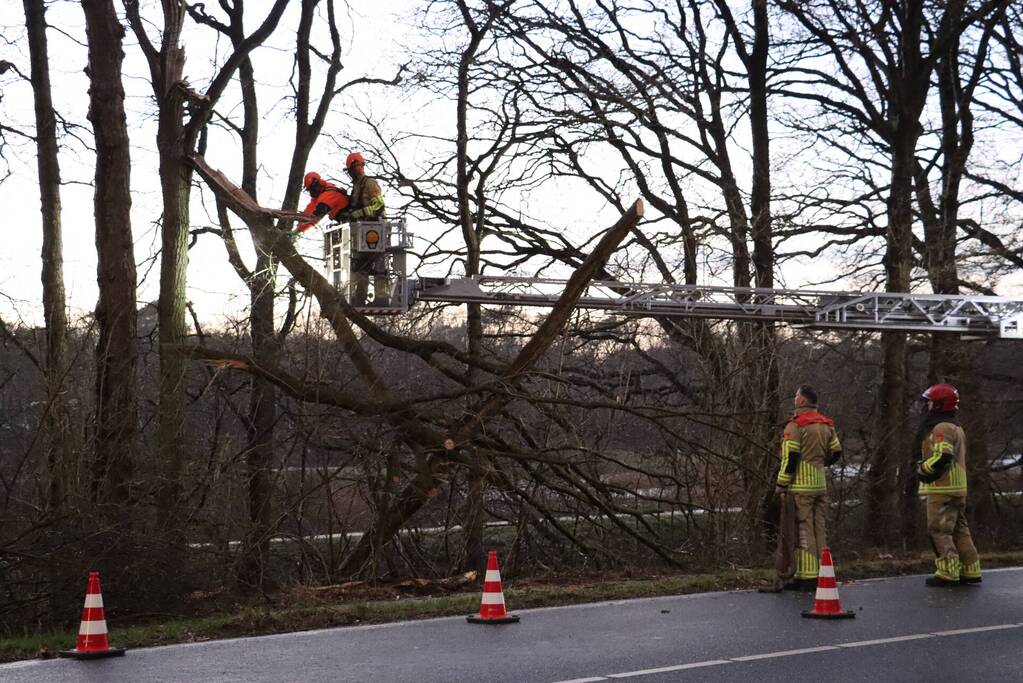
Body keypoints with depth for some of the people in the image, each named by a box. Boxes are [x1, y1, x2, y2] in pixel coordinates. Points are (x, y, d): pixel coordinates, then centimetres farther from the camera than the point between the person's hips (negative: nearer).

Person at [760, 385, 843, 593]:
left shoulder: (796, 425, -12)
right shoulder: (826, 425, 12)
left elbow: (790, 457, -16)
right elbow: (835, 453, 16)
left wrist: (781, 484, -11)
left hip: (800, 487, -7)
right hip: (820, 486, 7)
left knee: (802, 531, -4)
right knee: (818, 529, 11)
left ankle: (806, 577, -4)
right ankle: (821, 574, 14)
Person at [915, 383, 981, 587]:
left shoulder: (942, 428, -14)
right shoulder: (956, 428, 20)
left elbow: (942, 457, -25)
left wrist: (922, 470, -12)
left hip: (942, 488, -10)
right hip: (957, 488, 10)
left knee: (939, 530, -8)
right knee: (959, 529, 13)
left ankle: (948, 573, -10)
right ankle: (970, 571, 16)